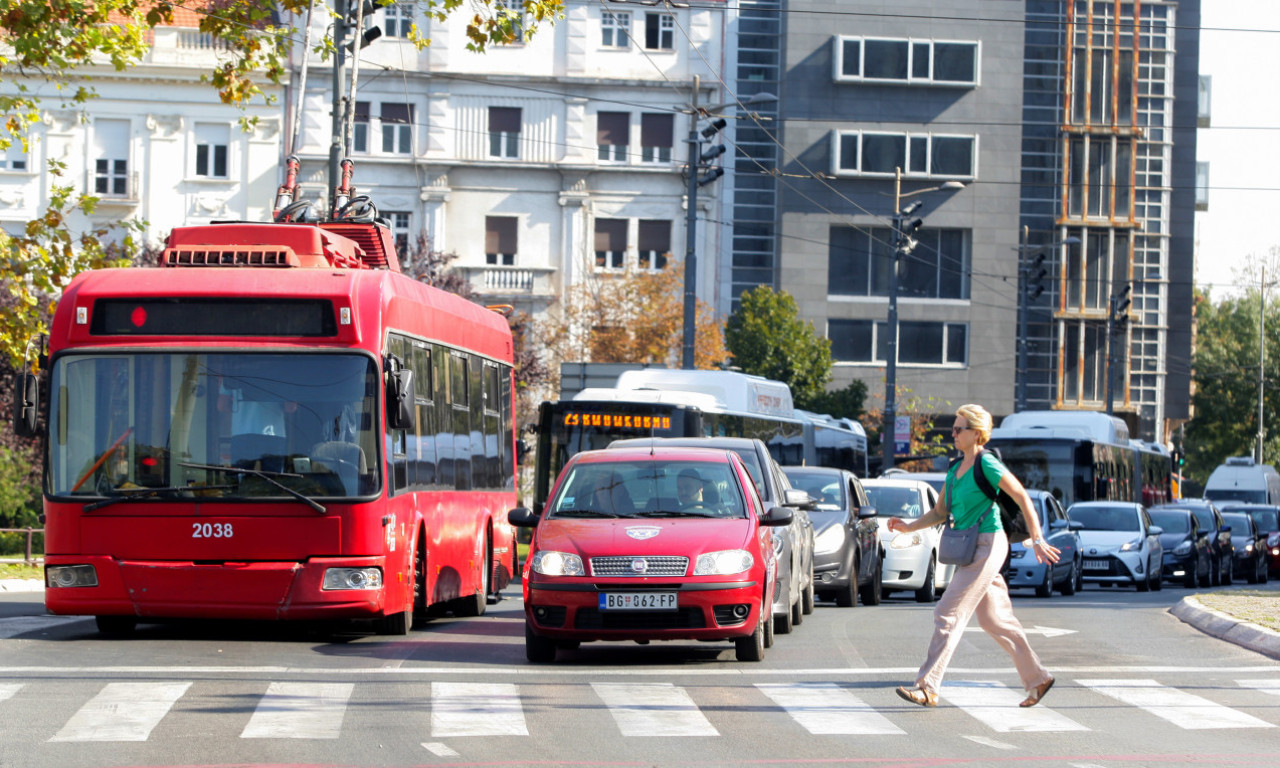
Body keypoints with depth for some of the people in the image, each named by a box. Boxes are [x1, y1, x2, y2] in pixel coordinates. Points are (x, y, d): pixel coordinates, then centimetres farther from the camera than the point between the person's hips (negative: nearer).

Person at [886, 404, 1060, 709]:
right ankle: (1037, 678, 23)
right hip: (969, 549, 9)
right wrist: (910, 526, 4)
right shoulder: (955, 469, 13)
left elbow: (1023, 498, -12)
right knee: (994, 620, 14)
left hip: (987, 546, -9)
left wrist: (1037, 540, -15)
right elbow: (940, 512, 18)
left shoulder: (987, 465, -12)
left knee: (949, 614, -13)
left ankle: (927, 687, -14)